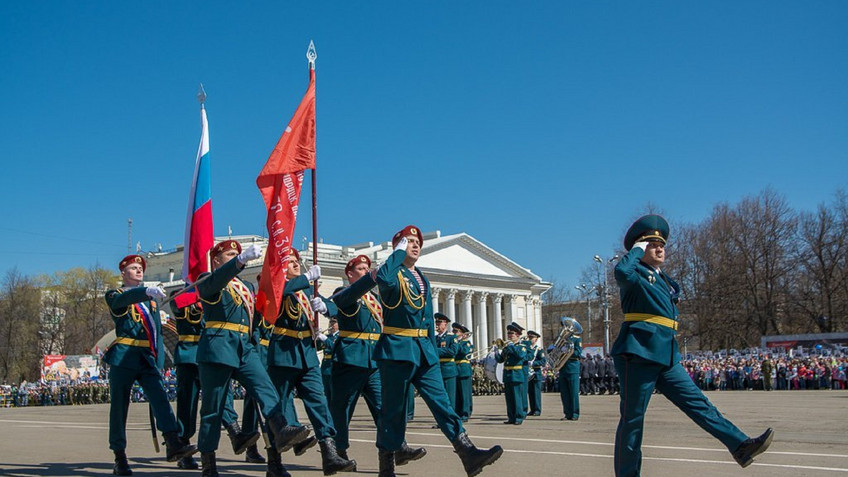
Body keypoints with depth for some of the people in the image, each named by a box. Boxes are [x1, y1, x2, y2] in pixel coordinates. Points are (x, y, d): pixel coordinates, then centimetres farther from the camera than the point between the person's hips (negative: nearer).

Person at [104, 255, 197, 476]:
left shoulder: (151, 299, 21)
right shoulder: (115, 296, 6)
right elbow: (122, 300, -21)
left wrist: (159, 362, 11)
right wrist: (146, 291, -40)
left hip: (148, 358, 4)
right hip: (123, 358, -4)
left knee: (160, 397, -14)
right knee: (119, 406, 0)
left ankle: (173, 444, -26)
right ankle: (120, 458, 8)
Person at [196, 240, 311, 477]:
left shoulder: (246, 286, 24)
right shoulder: (207, 282, 2)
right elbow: (216, 280, -21)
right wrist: (243, 259, -39)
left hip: (246, 348, 6)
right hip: (218, 347, -6)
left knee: (265, 387, -18)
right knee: (213, 406, -1)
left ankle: (281, 431, -36)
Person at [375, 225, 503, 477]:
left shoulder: (423, 279, 20)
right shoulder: (394, 273, -3)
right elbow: (384, 279, -30)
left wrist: (433, 350, 17)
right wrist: (399, 251, -16)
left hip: (424, 350, 6)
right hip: (397, 349, -6)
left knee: (441, 401, -3)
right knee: (393, 410, 0)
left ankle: (468, 455, -11)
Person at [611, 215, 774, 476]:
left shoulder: (664, 280, 24)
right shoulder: (636, 273, -2)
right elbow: (622, 272, -28)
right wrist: (637, 249, -12)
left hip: (666, 356, 8)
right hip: (639, 353, -8)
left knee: (697, 402, 5)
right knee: (632, 417, -3)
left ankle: (741, 446, 4)